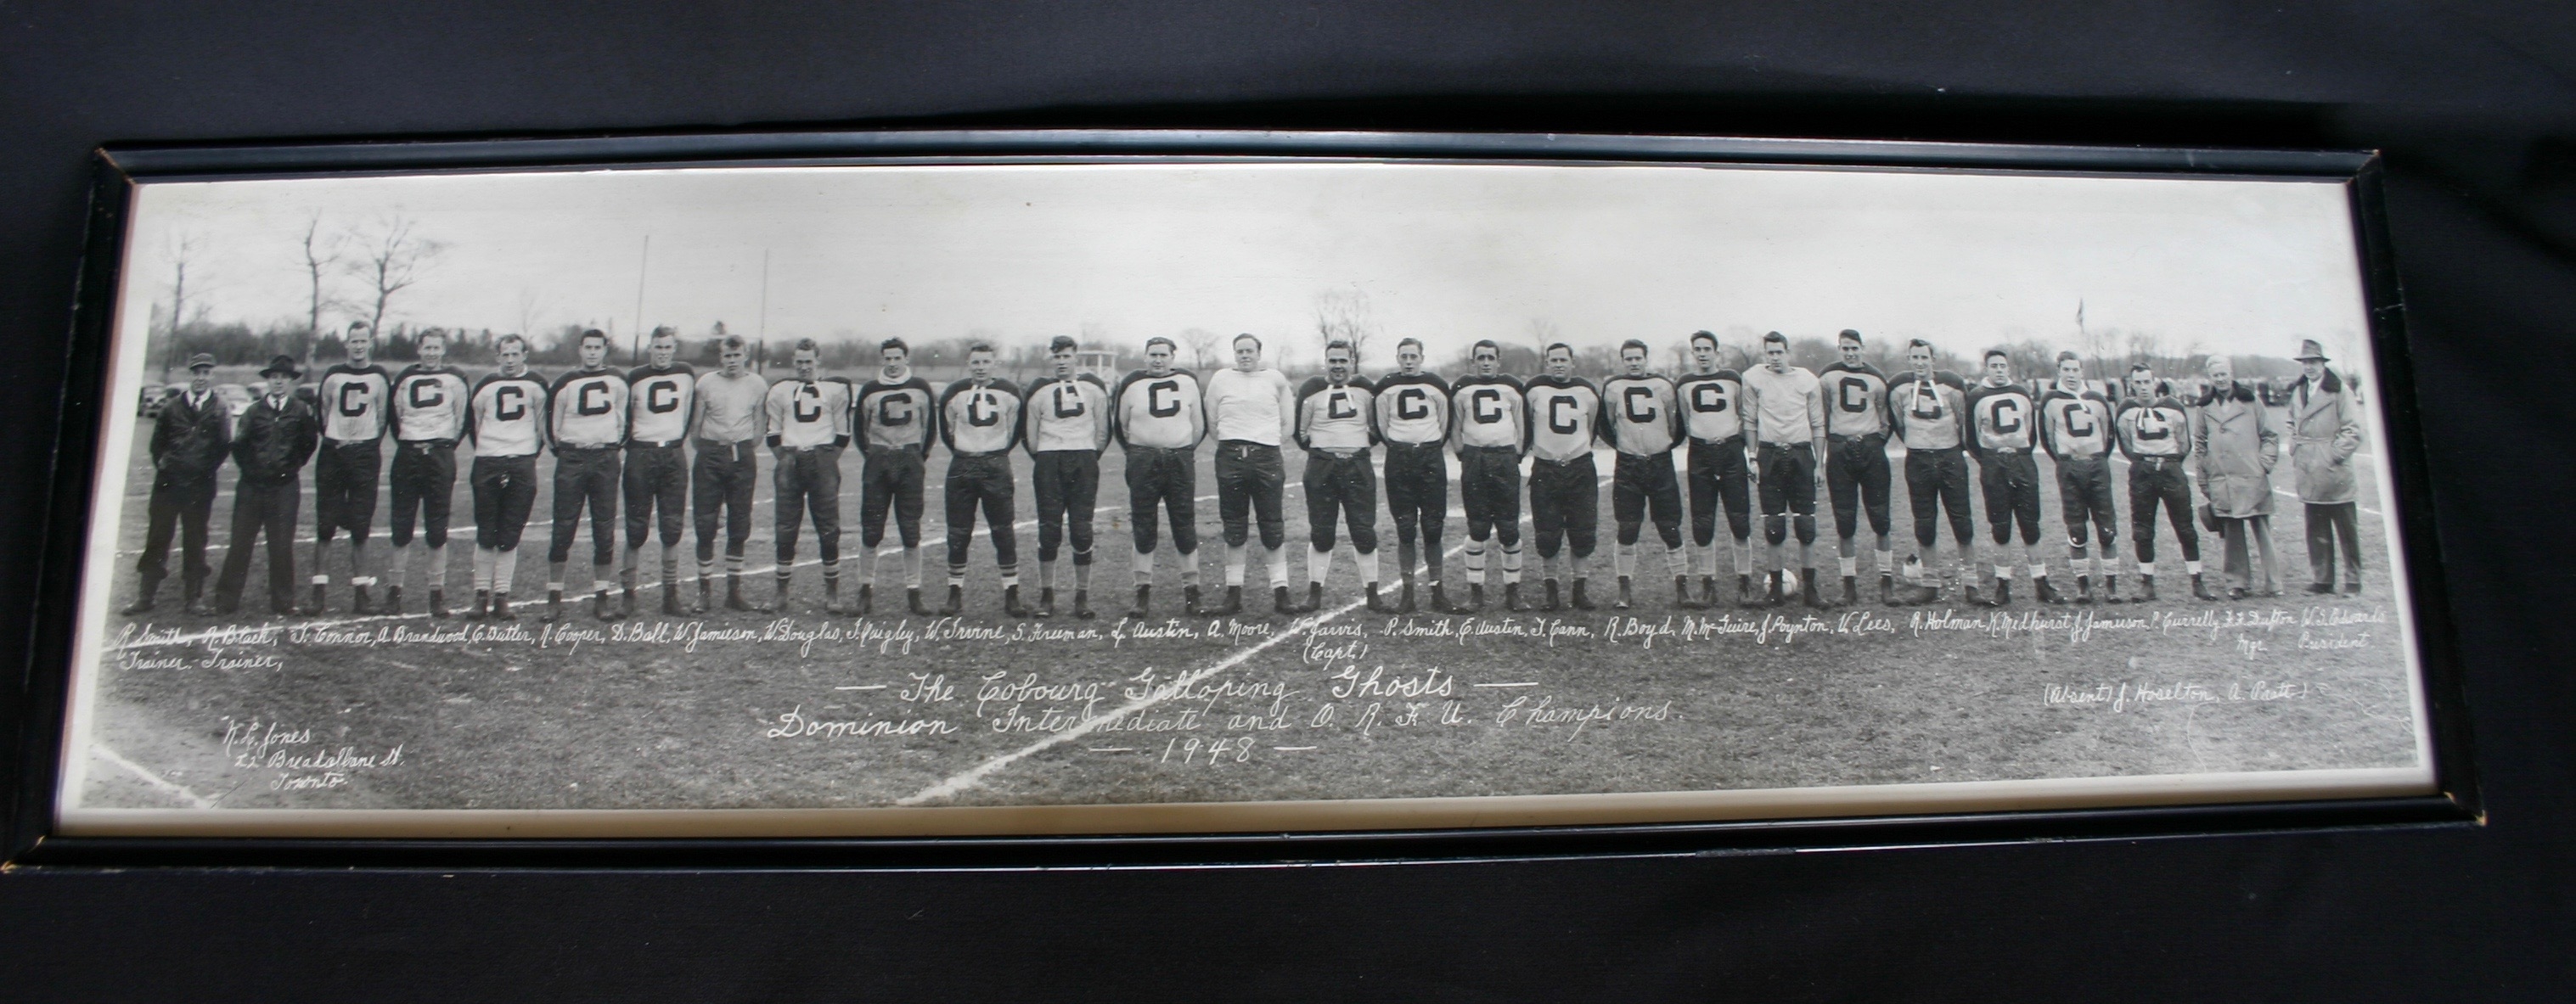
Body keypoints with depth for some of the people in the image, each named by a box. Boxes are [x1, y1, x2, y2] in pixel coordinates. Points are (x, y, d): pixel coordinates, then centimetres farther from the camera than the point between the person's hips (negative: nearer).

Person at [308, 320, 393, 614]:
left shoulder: (380, 378, 3)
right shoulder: (333, 376, 6)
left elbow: (382, 418, 7)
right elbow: (322, 414, 11)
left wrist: (368, 445, 1)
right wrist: (334, 440, 3)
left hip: (365, 454, -1)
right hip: (333, 454, 1)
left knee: (360, 528, 3)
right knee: (324, 527, 0)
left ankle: (360, 592, 9)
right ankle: (318, 591, 4)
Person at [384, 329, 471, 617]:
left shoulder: (455, 381, 3)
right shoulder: (404, 379, 8)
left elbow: (463, 419, 9)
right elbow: (394, 415, 15)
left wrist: (446, 446, 6)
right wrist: (407, 445, 10)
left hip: (440, 456, -1)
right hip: (408, 455, 2)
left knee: (437, 529, 1)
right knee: (401, 526, 2)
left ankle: (437, 591, 7)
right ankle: (396, 588, 10)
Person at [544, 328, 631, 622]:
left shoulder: (618, 382, 6)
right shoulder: (566, 383, 2)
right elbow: (552, 423, 10)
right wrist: (563, 448, 10)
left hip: (605, 460, 1)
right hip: (571, 459, -1)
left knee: (605, 532, 2)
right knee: (563, 530, -2)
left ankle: (600, 598, 10)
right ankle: (554, 597, 5)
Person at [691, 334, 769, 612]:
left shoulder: (757, 385, 5)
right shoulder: (706, 383, 2)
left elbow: (760, 427, 10)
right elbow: (695, 425, 6)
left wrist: (745, 452, 7)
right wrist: (707, 452, 6)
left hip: (742, 456, 1)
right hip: (710, 456, -1)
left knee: (739, 526, 4)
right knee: (705, 526, -2)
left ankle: (734, 591, 12)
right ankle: (705, 591, 6)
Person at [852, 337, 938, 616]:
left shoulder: (920, 388, 3)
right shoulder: (870, 390, 2)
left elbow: (931, 426, 10)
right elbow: (857, 427, 11)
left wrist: (921, 455, 7)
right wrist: (872, 454, 7)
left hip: (910, 461, 0)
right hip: (878, 462, 0)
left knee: (911, 533, 0)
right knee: (870, 531, 0)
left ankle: (913, 594, 6)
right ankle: (866, 589, 11)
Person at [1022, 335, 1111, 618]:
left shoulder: (1093, 388, 7)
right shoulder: (1038, 392, 7)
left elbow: (1102, 430, 12)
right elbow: (1029, 435, 11)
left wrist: (1089, 457, 11)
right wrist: (1045, 460, 10)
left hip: (1084, 460, 0)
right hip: (1048, 461, 0)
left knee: (1082, 529, -2)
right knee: (1049, 528, -2)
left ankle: (1082, 595, 7)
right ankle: (1046, 594, 7)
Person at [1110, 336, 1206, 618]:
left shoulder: (1187, 382, 7)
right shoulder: (1132, 385, 2)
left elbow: (1199, 425, 14)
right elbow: (1120, 426, 10)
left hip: (1181, 461, 1)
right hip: (1143, 464, -1)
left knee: (1186, 528, 1)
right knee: (1143, 531, 1)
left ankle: (1191, 593, 8)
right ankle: (1143, 595, 8)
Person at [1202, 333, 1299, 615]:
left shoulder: (1276, 380, 8)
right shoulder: (1220, 380, 9)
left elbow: (1288, 425, 12)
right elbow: (1212, 425, 11)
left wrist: (1268, 444, 5)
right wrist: (1234, 445, 5)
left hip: (1267, 457, -1)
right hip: (1230, 457, 1)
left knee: (1274, 528, -2)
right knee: (1234, 529, 4)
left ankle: (1280, 592, 3)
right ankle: (1234, 593, 9)